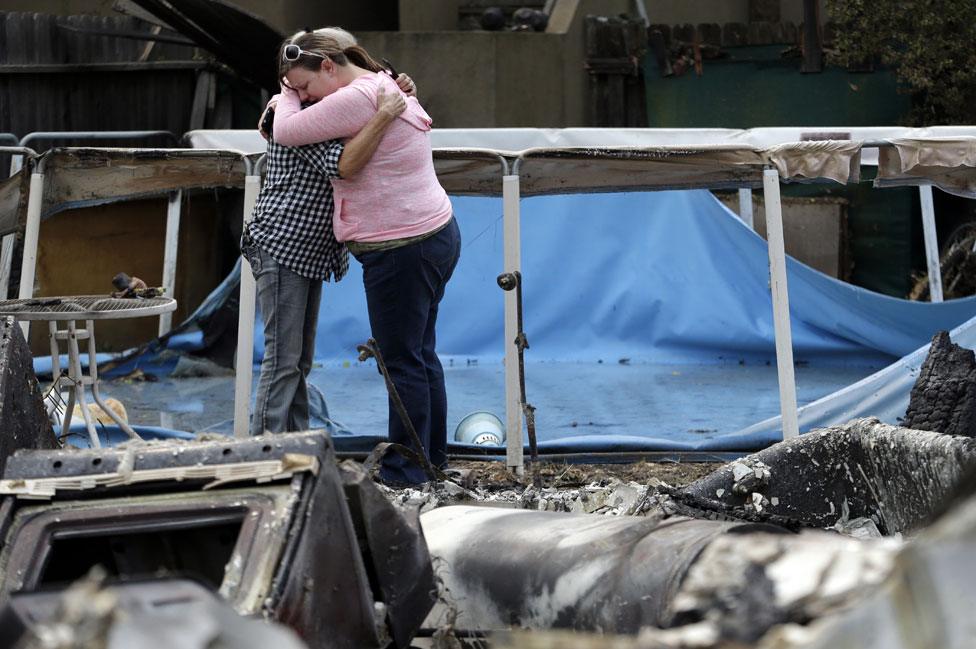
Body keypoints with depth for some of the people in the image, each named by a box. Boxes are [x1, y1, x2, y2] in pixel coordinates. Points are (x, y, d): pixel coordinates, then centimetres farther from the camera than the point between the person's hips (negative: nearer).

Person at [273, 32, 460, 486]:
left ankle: (406, 470, 8)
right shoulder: (386, 85, 12)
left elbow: (287, 133, -15)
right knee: (421, 354, 18)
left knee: (402, 362, 0)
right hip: (436, 237, 10)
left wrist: (288, 95, 4)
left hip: (402, 252, -10)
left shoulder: (356, 99, -21)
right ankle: (432, 453, 27)